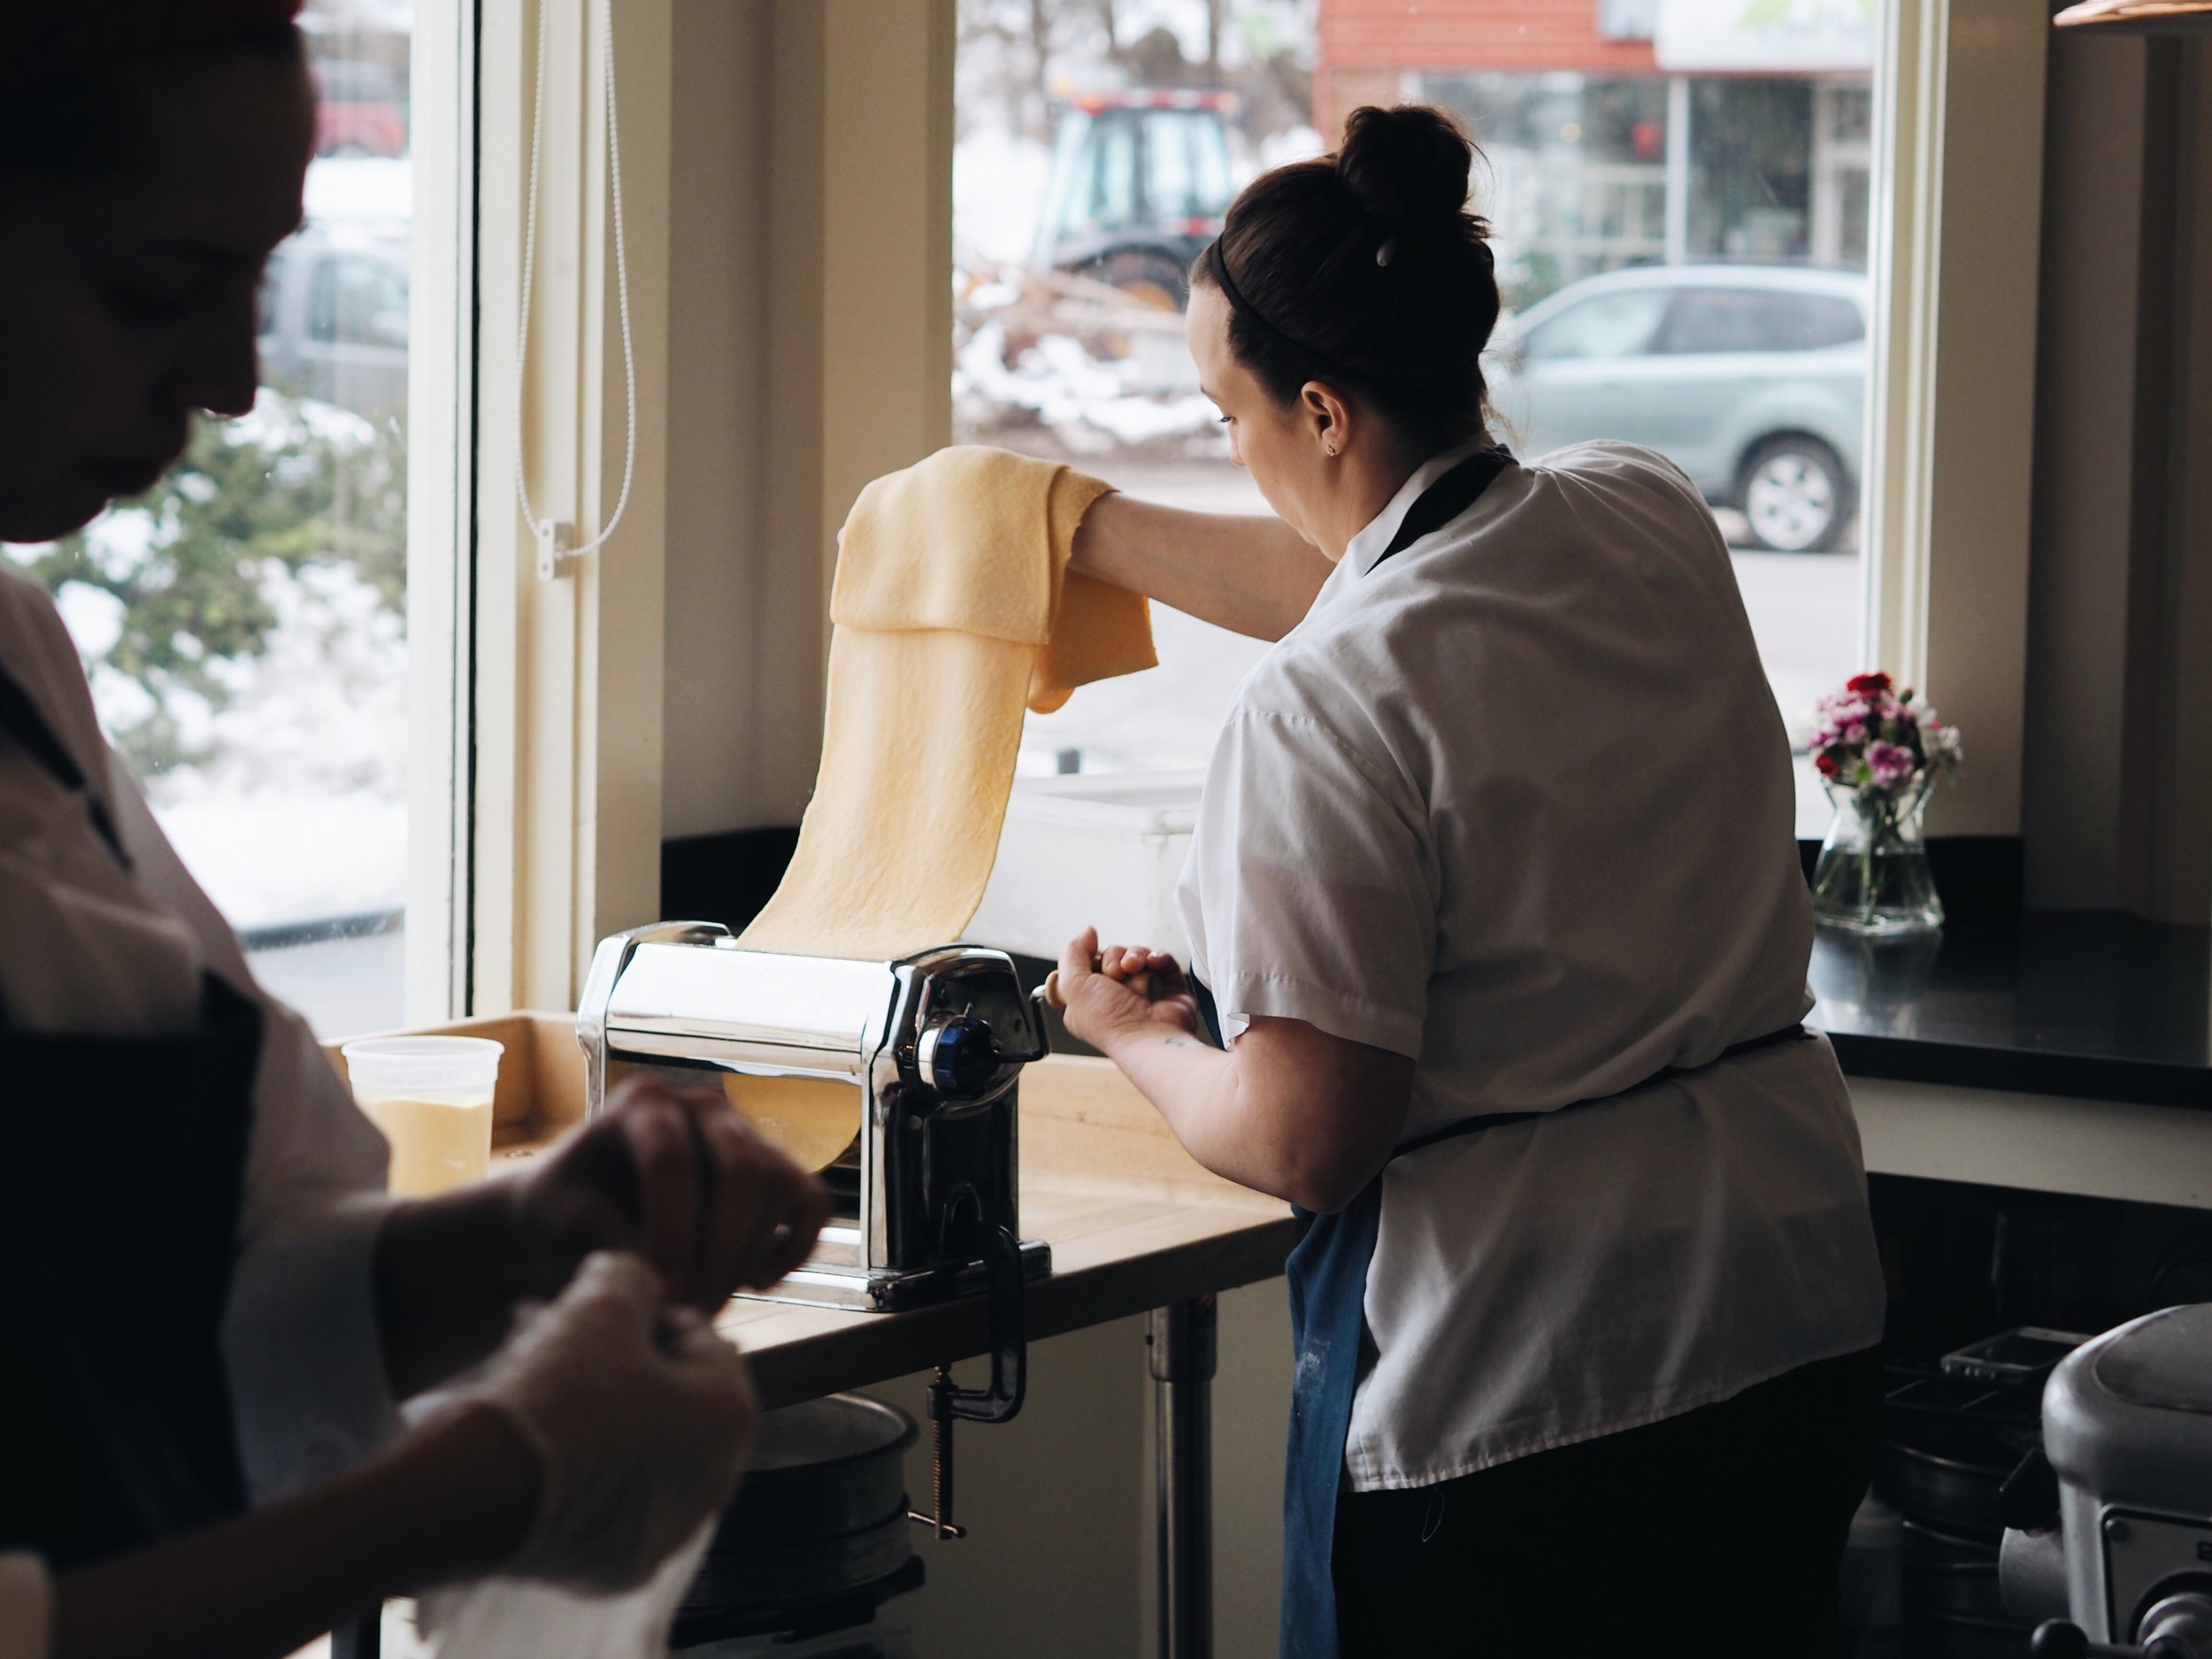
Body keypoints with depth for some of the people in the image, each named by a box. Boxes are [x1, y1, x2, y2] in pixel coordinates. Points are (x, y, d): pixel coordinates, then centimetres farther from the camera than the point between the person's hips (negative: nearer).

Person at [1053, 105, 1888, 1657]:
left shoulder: (1323, 711, -20)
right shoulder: (1652, 521, 2)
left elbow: (1302, 1141, -18)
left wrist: (1137, 1035, 2)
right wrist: (1086, 528, 32)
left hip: (1497, 1382, -7)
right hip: (1795, 1312, 7)